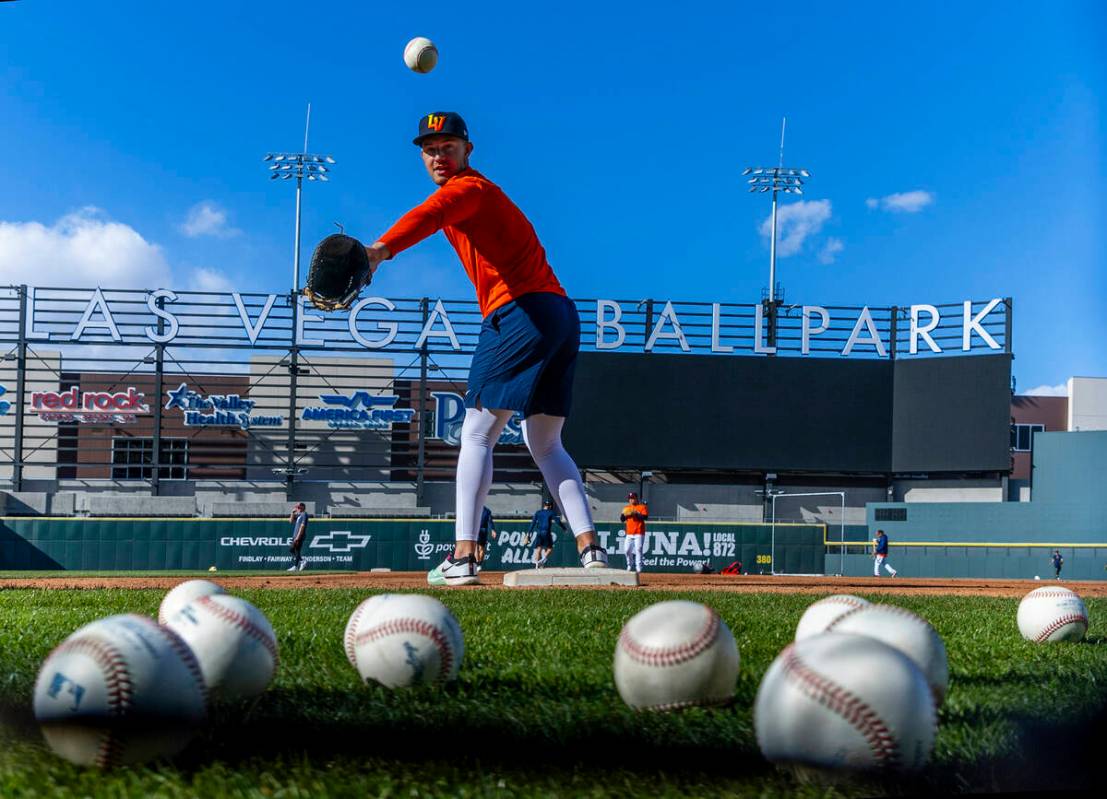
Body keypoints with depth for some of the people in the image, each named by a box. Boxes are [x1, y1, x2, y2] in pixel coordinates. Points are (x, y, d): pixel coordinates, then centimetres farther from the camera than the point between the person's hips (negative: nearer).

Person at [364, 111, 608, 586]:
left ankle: (463, 557, -13)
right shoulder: (476, 194, 30)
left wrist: (382, 250, -44)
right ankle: (590, 549, 4)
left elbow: (430, 216, -27)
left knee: (476, 435, -7)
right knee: (545, 445, 15)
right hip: (563, 315, 10)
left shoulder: (469, 188, -6)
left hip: (520, 312, -10)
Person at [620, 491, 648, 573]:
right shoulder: (626, 508, 17)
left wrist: (636, 514, -22)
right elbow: (621, 519, 11)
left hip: (639, 533, -5)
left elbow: (645, 517, -12)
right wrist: (625, 515, -10)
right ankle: (629, 566, 17)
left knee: (638, 550, -11)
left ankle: (638, 568, -11)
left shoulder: (642, 507, 2)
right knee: (628, 550, 2)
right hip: (629, 533, 5)